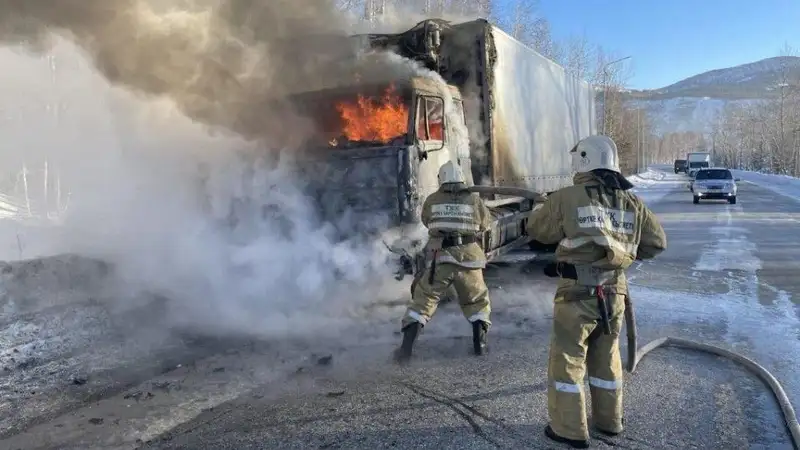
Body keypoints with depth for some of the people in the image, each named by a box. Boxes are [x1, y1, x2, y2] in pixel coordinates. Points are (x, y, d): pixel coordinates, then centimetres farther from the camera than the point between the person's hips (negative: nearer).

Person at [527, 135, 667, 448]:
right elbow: (657, 243, 8)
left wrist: (551, 207, 19)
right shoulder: (631, 202, 2)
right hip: (614, 292, 5)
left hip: (577, 292, -5)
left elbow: (536, 228, 2)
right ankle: (609, 421, 35)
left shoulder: (566, 198, -12)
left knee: (566, 359, 9)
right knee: (606, 358, 21)